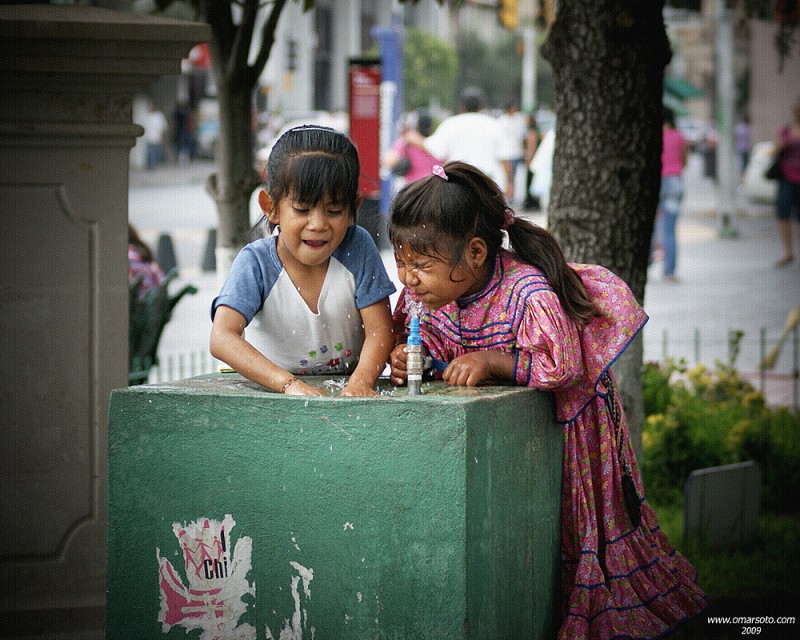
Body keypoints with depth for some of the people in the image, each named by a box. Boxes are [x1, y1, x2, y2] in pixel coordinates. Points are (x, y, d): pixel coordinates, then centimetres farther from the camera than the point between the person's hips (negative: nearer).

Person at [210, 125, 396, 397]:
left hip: (344, 386, 2)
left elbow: (380, 331, -9)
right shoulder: (256, 262, -14)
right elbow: (222, 339, -26)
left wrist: (360, 383, -30)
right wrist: (290, 384, -40)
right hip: (270, 389, -2)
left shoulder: (357, 249, -8)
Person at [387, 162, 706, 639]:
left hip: (563, 417, -6)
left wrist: (491, 361, -37)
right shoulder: (431, 293, -16)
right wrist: (412, 358, -23)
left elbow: (562, 366, -37)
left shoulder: (529, 293, -37)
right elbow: (434, 344, 0)